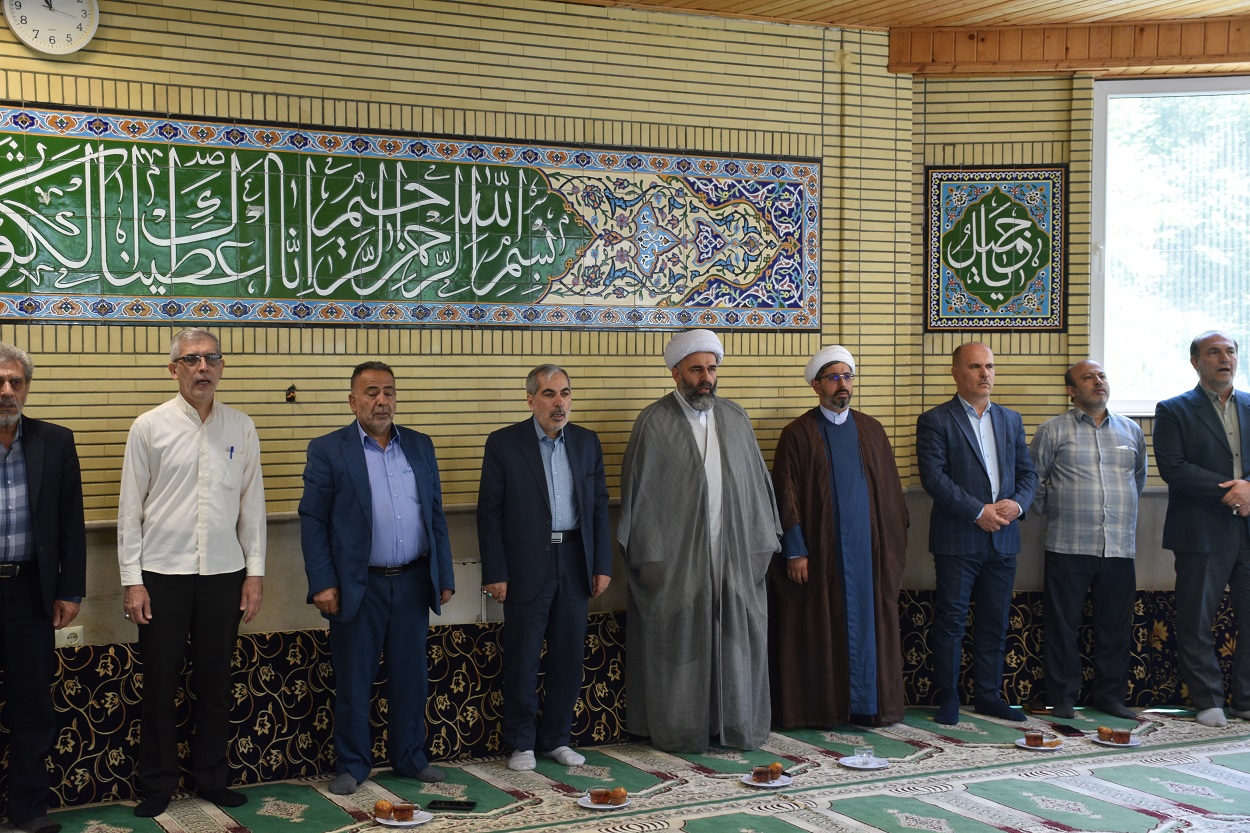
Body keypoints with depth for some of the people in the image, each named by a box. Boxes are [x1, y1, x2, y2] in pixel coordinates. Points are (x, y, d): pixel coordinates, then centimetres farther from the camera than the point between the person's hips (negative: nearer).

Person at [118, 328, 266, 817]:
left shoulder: (241, 428, 4)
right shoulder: (149, 427, -2)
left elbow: (252, 502, 7)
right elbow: (131, 506, -1)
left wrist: (255, 571, 3)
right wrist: (132, 579, -5)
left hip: (224, 574, 2)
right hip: (162, 575, -2)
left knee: (216, 684, 11)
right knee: (160, 685, 6)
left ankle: (212, 778, 25)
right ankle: (157, 785, 19)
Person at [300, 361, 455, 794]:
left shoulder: (420, 446, 10)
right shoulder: (328, 449, -3)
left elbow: (436, 514, 12)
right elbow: (312, 519, -5)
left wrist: (444, 576, 8)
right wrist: (322, 583, -12)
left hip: (413, 583, 4)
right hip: (358, 587, -3)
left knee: (411, 677, 11)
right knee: (353, 681, 5)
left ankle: (410, 758, 25)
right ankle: (351, 766, 18)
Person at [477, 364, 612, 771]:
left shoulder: (587, 441, 8)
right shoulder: (504, 443, -4)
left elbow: (599, 506, 11)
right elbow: (489, 513, -5)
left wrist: (602, 564, 5)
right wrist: (495, 574, -9)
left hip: (575, 563, 4)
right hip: (526, 566, -4)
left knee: (569, 657, 8)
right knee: (522, 660, 3)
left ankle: (556, 738, 22)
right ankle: (522, 743, 15)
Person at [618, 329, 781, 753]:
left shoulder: (736, 418, 10)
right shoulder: (654, 422, -4)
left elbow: (756, 483, 13)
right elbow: (639, 491, -4)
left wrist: (761, 543, 7)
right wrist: (649, 556, -9)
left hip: (733, 554, 4)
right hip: (677, 555, -4)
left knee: (737, 637, 7)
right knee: (680, 641, 1)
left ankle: (737, 724, 19)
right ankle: (679, 730, 12)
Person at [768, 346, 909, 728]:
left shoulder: (871, 430, 11)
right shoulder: (798, 435, -1)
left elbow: (890, 490, 12)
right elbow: (787, 496, -4)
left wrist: (894, 544, 6)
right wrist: (795, 551, -10)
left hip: (868, 549, 4)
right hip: (820, 551, -3)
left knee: (869, 623, 6)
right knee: (821, 628, 0)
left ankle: (870, 703, 15)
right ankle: (820, 707, 8)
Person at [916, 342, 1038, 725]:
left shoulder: (1011, 420, 15)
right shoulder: (935, 421, -3)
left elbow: (1027, 472, 13)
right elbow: (933, 476, -13)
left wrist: (1017, 503, -8)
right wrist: (978, 512, -17)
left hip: (1003, 538, 5)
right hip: (957, 539, -5)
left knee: (995, 622, 10)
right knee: (950, 619, -2)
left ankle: (988, 695, 20)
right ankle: (948, 699, 7)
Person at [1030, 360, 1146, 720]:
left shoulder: (1130, 431, 13)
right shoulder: (1053, 431, 2)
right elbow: (1034, 479, 5)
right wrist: (1052, 514, 7)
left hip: (1119, 547, 3)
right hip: (1069, 547, -3)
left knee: (1116, 627, 7)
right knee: (1063, 626, 1)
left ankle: (1109, 695, 18)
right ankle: (1063, 698, 10)